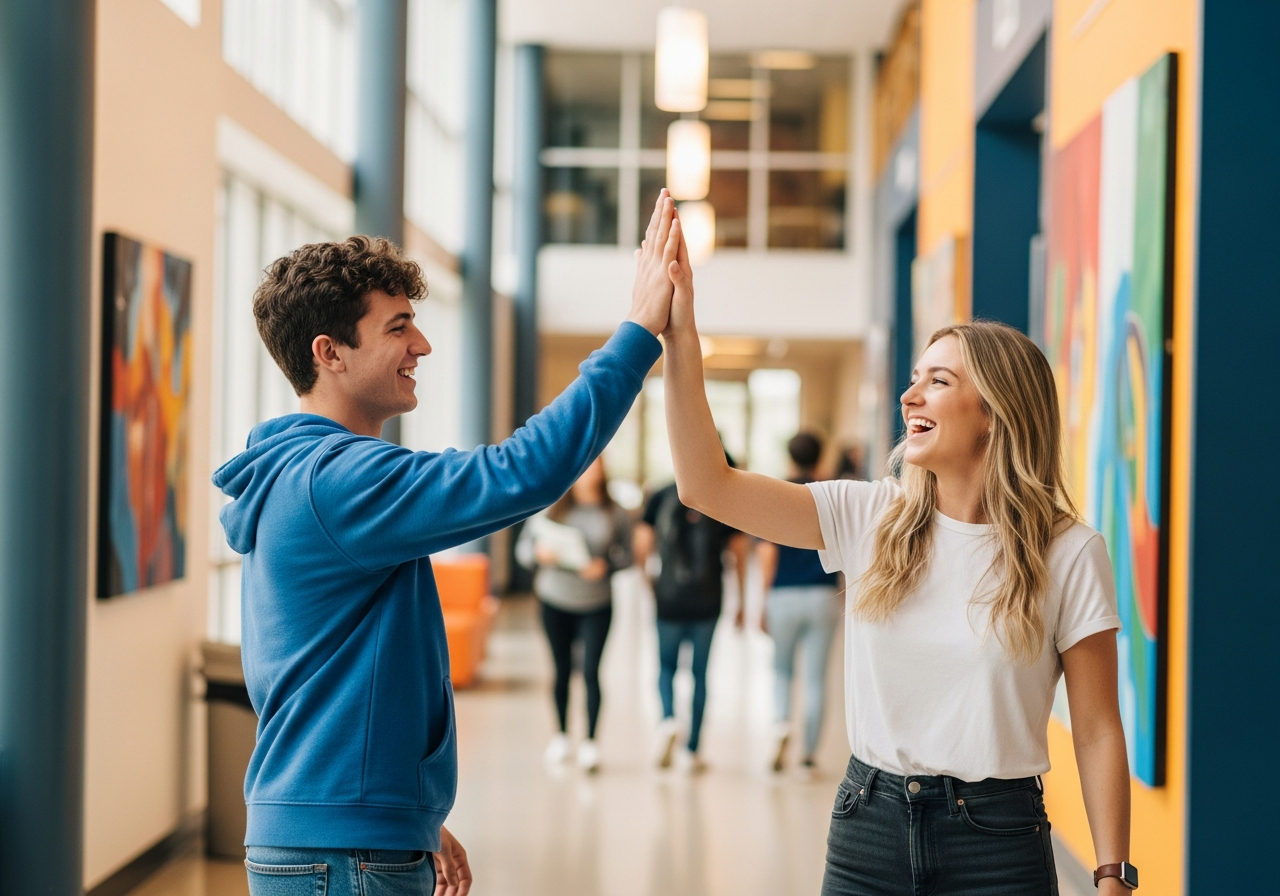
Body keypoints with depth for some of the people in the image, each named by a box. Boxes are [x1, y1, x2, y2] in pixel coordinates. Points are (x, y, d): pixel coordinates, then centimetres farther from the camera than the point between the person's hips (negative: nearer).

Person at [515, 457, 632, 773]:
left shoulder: (616, 515, -4)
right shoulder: (553, 507, -5)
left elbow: (626, 554, 2)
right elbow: (522, 547, -2)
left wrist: (606, 565, -17)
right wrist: (539, 551, -23)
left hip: (596, 606, -1)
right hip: (556, 602, 1)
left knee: (590, 671, -7)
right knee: (562, 669, 11)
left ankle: (590, 741, 1)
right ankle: (561, 734, 26)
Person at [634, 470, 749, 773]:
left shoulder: (661, 498, 1)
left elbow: (642, 546, -1)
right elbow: (739, 551, 3)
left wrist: (648, 581, 15)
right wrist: (742, 599, 12)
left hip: (669, 600, 0)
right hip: (708, 601, 0)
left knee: (667, 666, 17)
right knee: (699, 673, 9)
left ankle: (668, 719, -11)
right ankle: (691, 751, 10)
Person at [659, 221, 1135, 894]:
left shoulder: (1069, 553, -6)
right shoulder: (869, 517, 1)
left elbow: (1097, 731, -4)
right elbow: (707, 485, -6)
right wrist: (680, 338, -13)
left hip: (997, 841, -3)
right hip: (868, 824, 3)